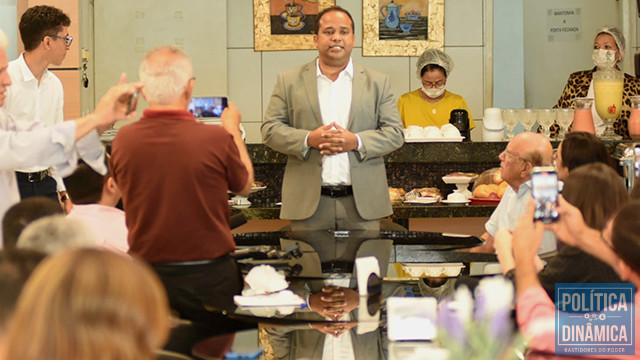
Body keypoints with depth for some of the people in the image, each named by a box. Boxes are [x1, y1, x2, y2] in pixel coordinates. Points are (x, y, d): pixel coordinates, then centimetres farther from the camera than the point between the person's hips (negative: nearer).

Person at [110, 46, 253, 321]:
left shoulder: (123, 140, -7)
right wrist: (234, 130, 22)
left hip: (145, 271, 3)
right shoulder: (217, 139, -14)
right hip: (208, 276, -2)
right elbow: (244, 185, 7)